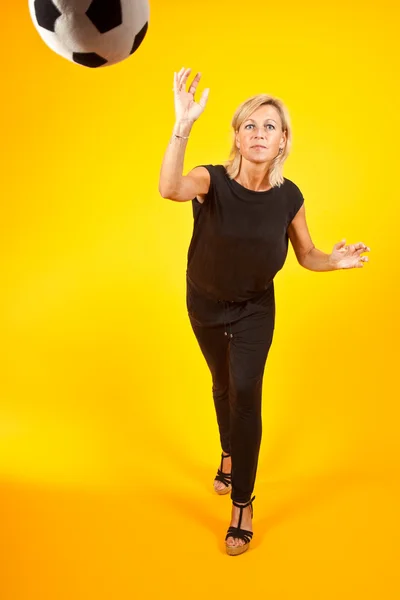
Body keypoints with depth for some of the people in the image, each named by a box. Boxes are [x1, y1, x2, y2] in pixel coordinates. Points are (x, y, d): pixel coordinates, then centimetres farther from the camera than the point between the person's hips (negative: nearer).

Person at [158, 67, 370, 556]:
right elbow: (169, 189, -48)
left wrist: (337, 260, -24)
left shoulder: (289, 196, -17)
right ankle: (229, 453, 51)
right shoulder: (212, 180, -25)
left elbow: (307, 256, -3)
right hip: (206, 303, 0)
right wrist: (183, 124, -61)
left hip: (255, 308, 0)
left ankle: (243, 503, 11)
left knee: (246, 393, -8)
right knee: (223, 384, 21)